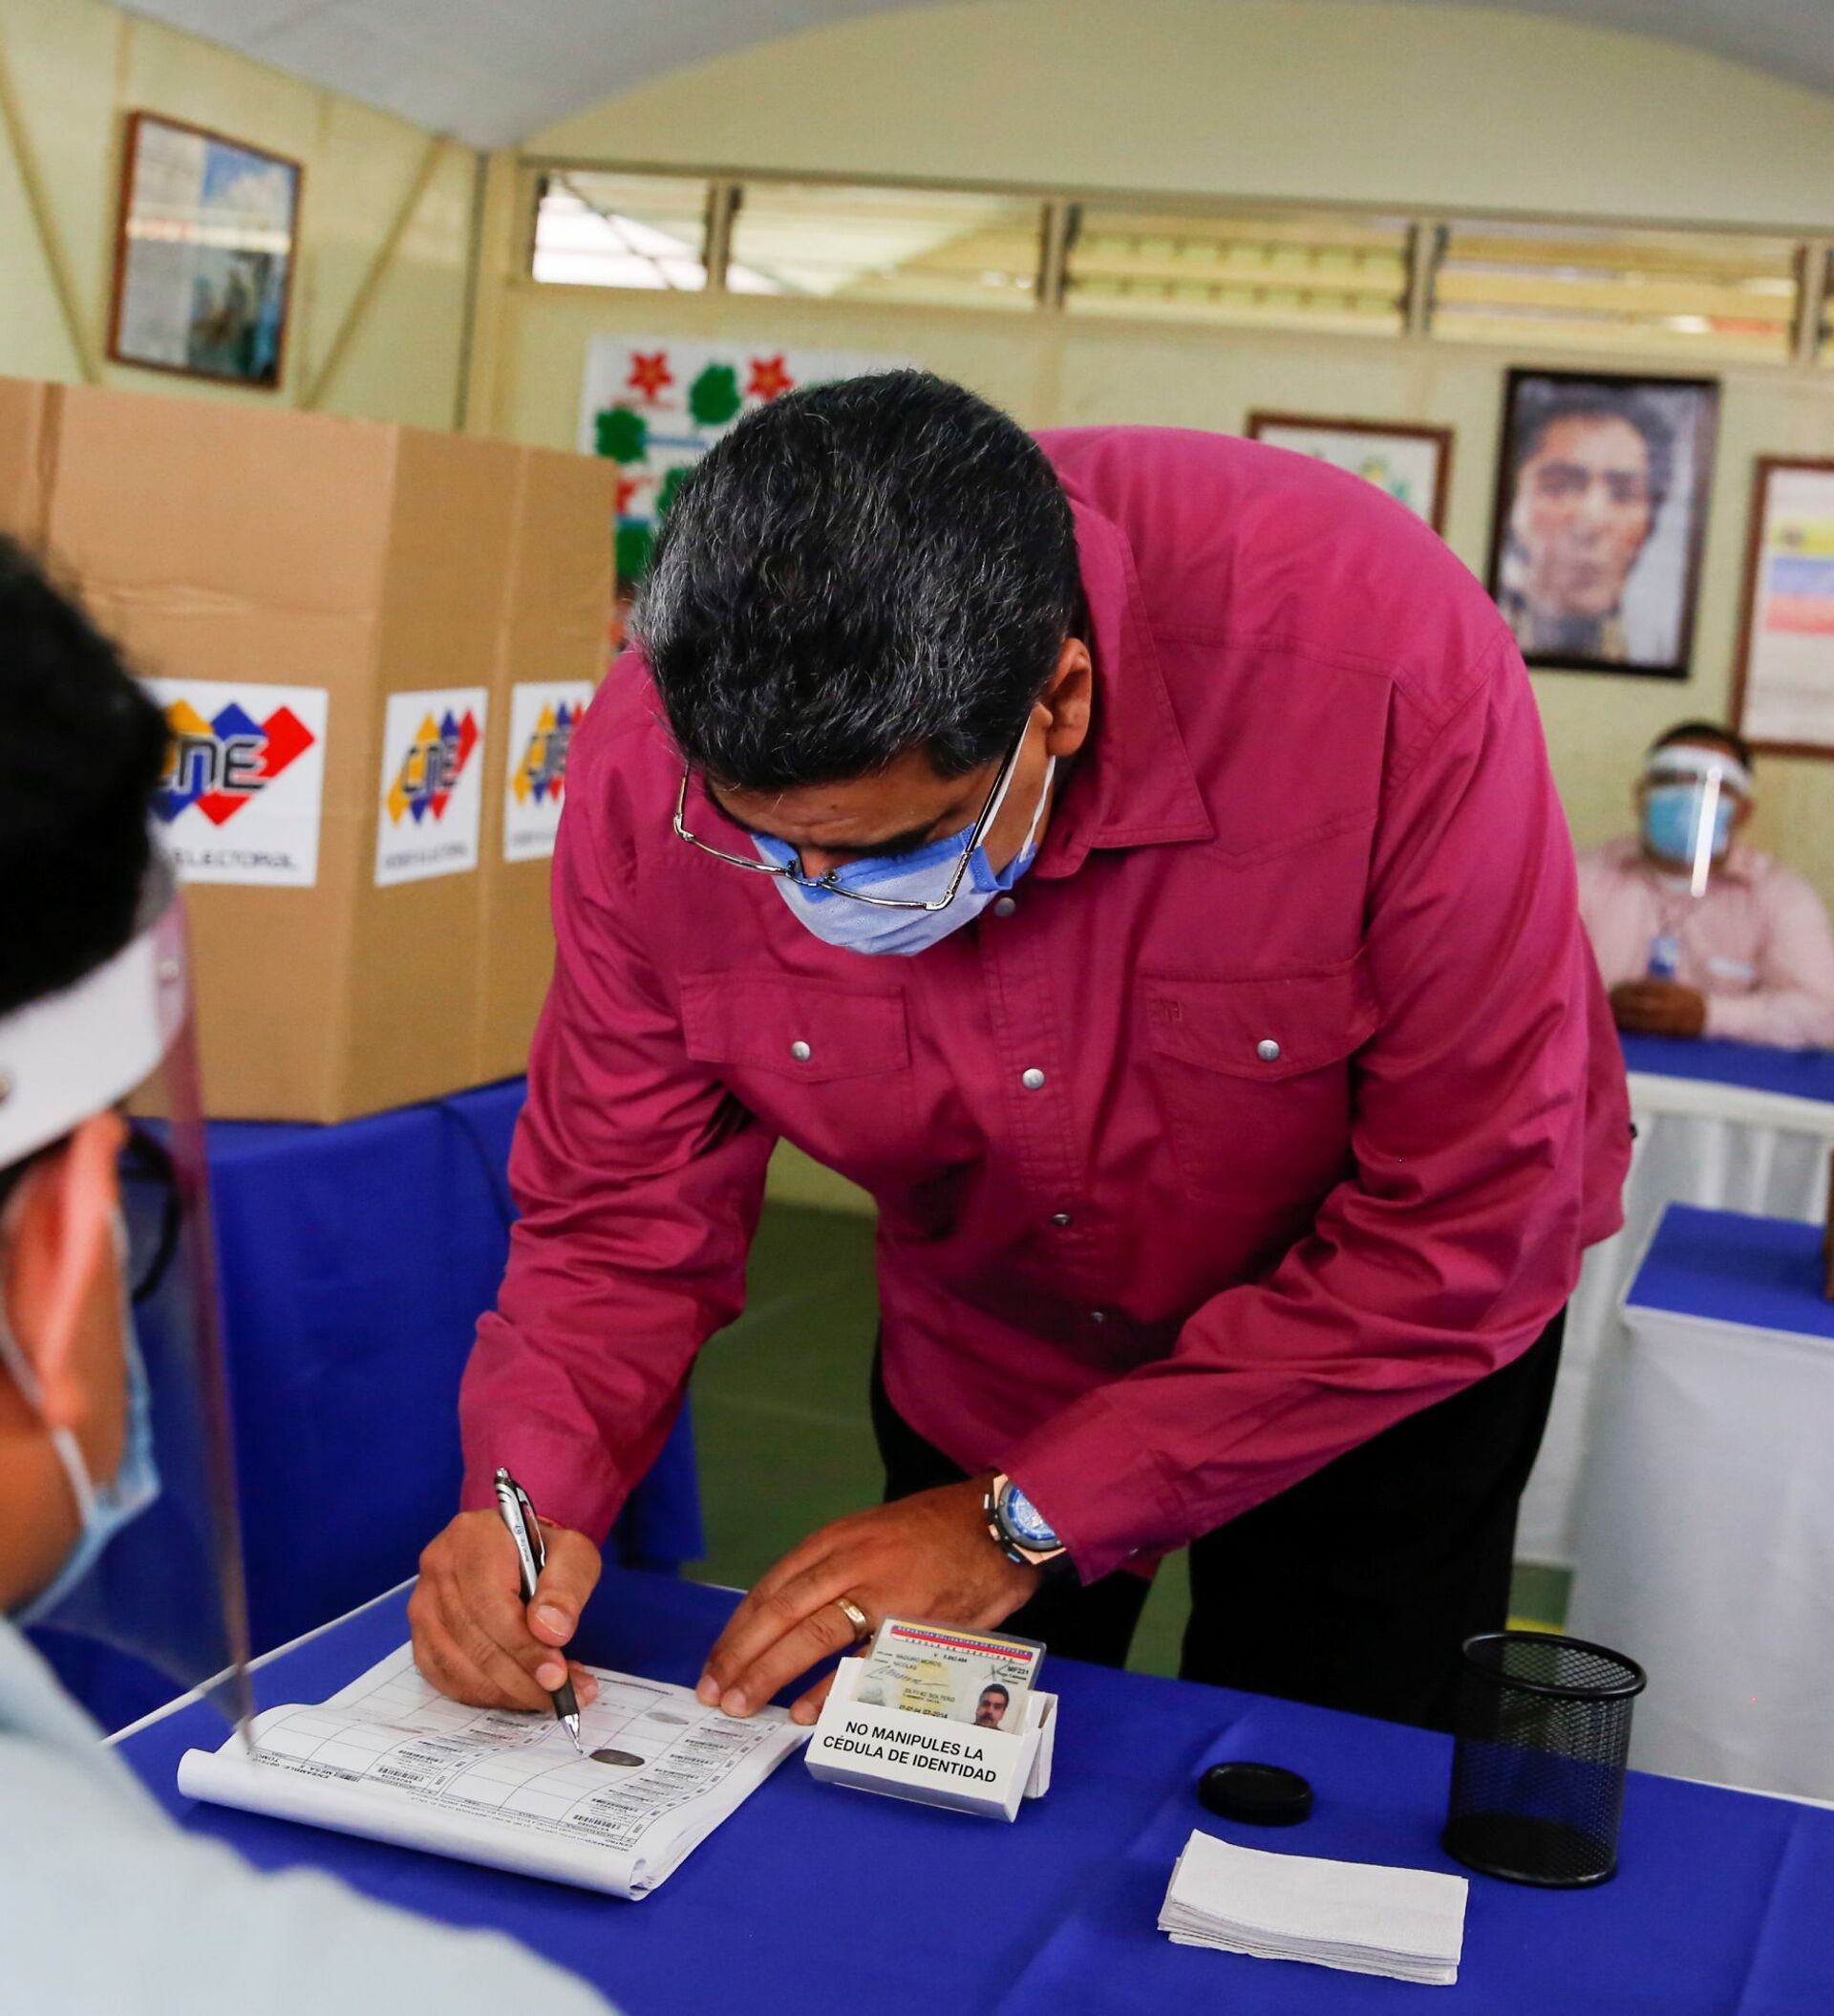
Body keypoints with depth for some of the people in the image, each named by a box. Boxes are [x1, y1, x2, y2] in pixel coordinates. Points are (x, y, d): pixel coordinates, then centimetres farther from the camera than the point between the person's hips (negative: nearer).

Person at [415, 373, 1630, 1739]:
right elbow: (625, 1214, -14)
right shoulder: (652, 768, -27)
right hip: (980, 1360, 3)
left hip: (1391, 1353, -2)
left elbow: (1473, 1229, -31)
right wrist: (534, 1492, -35)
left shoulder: (1384, 656, -38)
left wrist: (1030, 1520, -27)